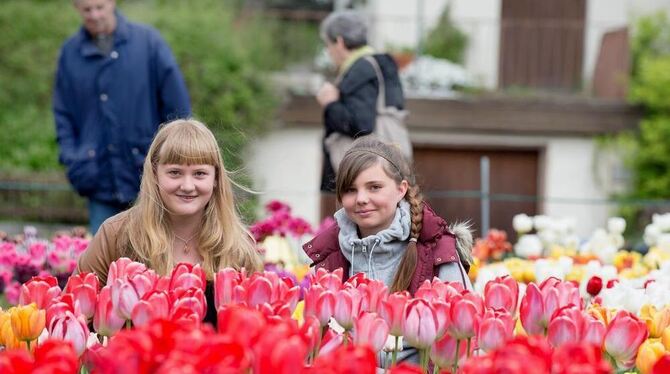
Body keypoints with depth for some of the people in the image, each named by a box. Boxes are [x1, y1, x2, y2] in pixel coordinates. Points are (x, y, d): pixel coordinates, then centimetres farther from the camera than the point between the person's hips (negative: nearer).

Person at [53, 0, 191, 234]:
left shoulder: (147, 41, -1)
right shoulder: (70, 52, 7)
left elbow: (177, 105, 0)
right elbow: (62, 112, 11)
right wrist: (71, 157, -1)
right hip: (100, 179, 2)